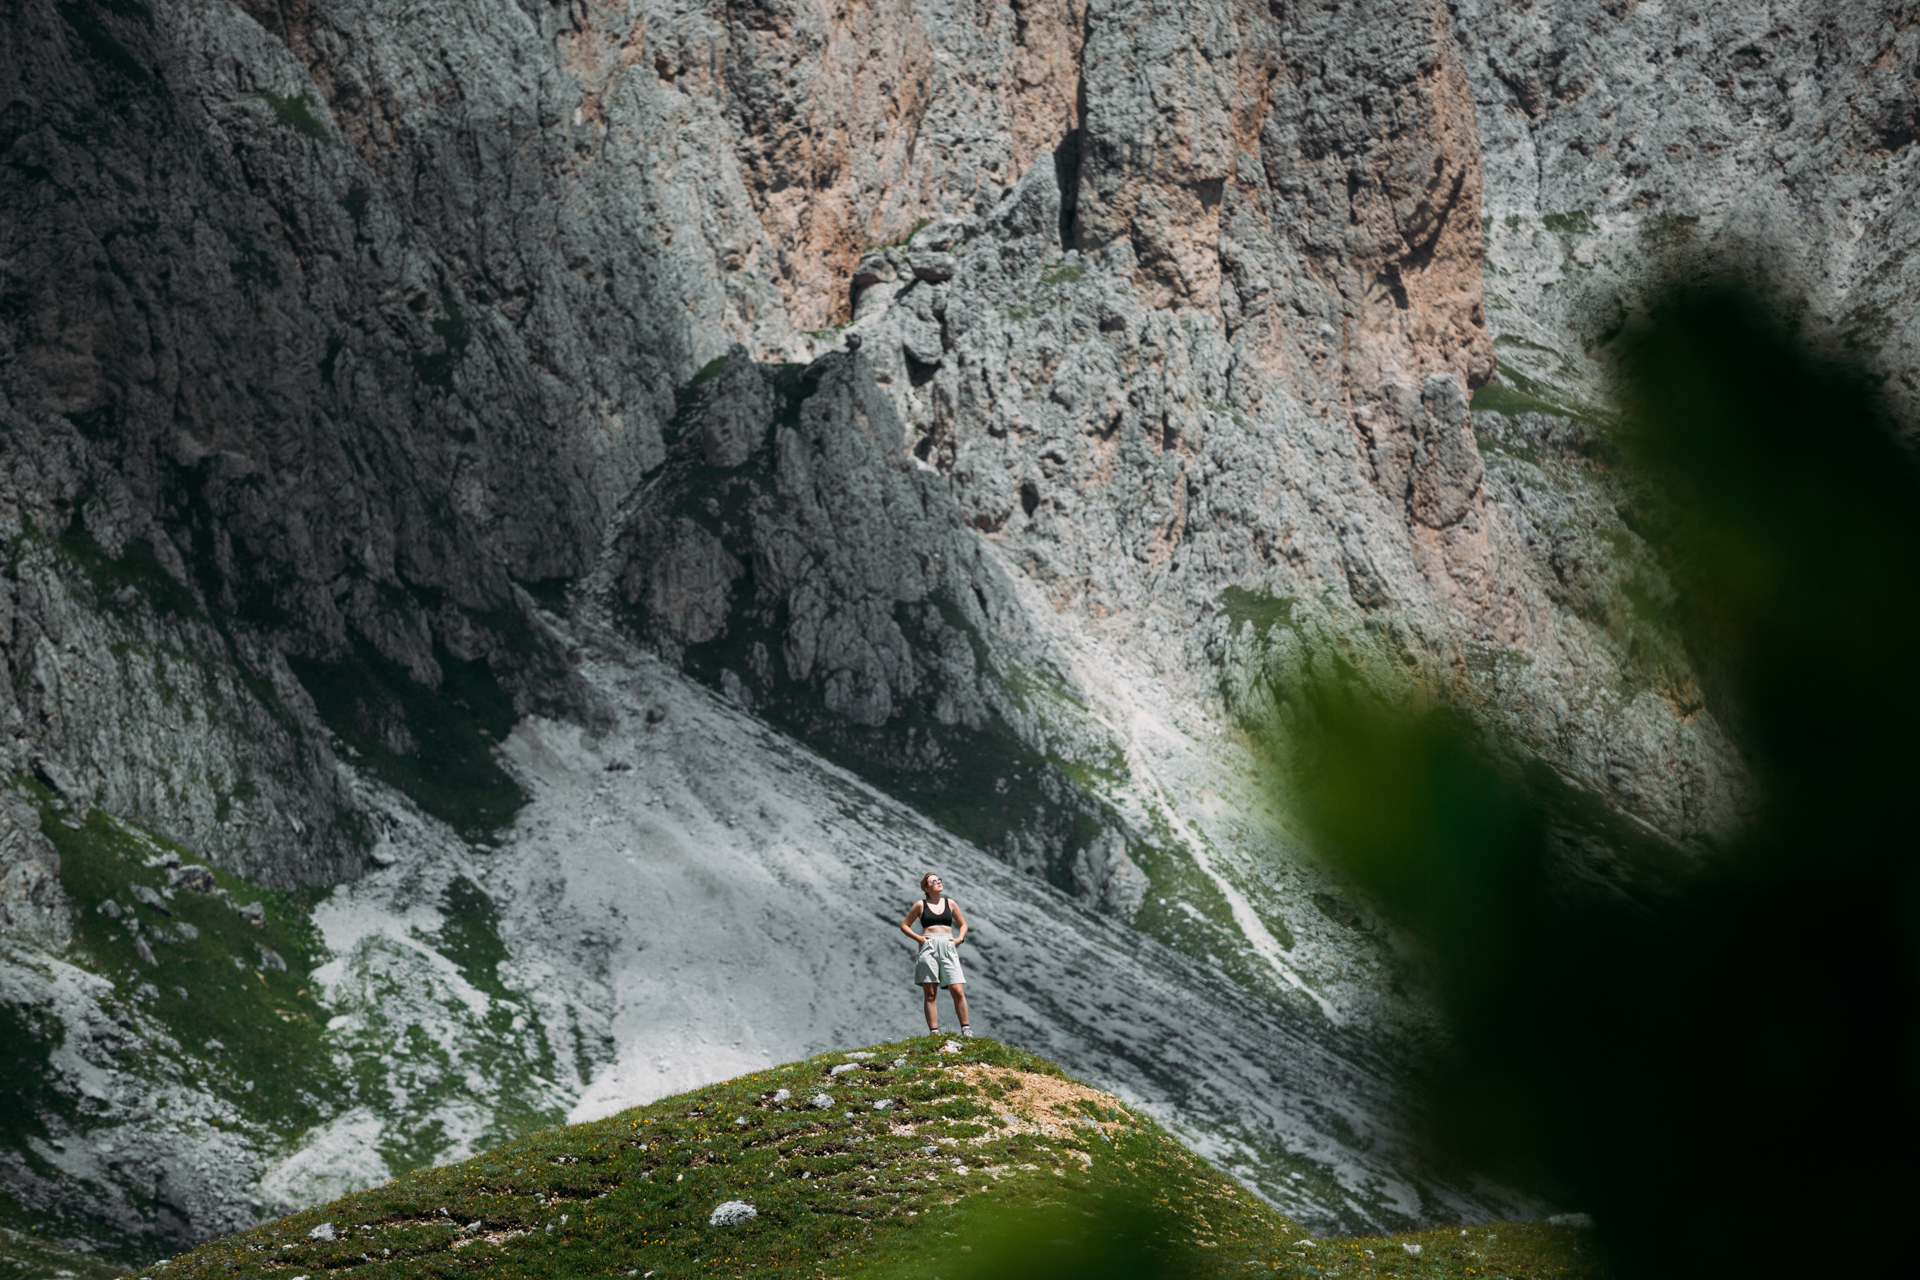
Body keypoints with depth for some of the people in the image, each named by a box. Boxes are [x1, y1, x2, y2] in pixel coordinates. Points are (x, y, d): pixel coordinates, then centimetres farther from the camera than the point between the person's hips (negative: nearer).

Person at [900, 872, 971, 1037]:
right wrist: (917, 938, -3)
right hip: (928, 948, -1)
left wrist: (960, 939, 6)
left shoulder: (950, 903, 15)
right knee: (930, 994, -3)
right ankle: (933, 1032, -3)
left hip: (948, 948, 1)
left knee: (958, 991, -9)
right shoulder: (921, 905, 9)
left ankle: (966, 1030, -3)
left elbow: (963, 924, 25)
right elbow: (904, 926, 13)